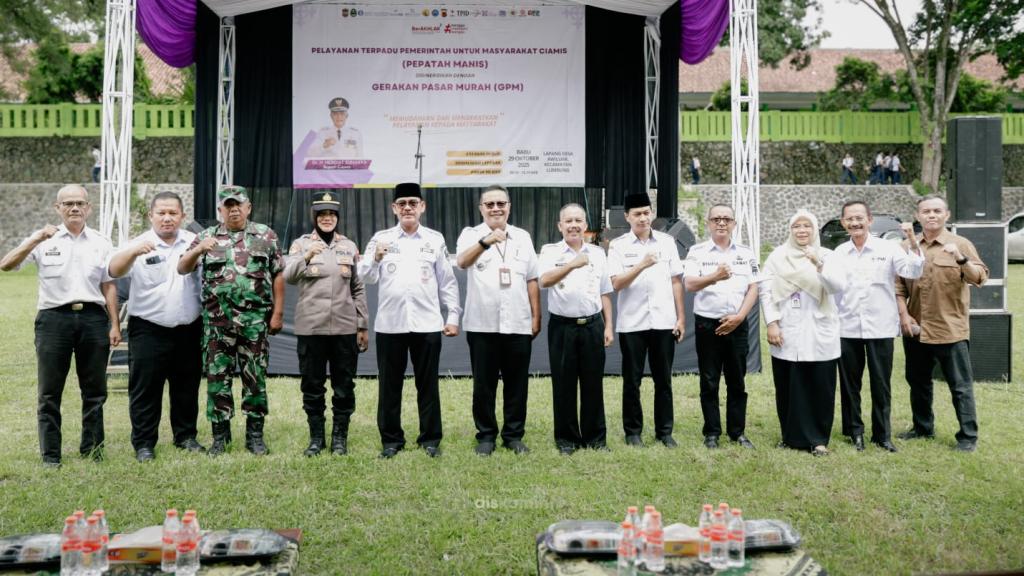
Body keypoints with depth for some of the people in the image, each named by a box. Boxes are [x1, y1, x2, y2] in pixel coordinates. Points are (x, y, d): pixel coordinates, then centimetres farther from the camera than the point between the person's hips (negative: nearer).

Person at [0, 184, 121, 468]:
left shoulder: (101, 242, 10)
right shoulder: (44, 239, 4)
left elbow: (109, 286, 11)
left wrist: (115, 324, 6)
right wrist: (36, 240, -19)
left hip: (93, 318, 2)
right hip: (54, 318, -2)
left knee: (95, 390, 7)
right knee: (49, 392, 3)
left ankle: (92, 449, 18)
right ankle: (50, 455, 12)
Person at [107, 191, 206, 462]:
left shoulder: (194, 242, 6)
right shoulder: (139, 245, -4)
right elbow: (114, 270, -21)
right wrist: (133, 252, -39)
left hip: (188, 330, 3)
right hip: (148, 331, -3)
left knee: (187, 388, 13)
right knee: (145, 390, 2)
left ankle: (186, 436, 27)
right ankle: (144, 444, 12)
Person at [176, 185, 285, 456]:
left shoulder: (265, 235, 7)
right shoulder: (206, 237, 10)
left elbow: (278, 276, 6)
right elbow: (182, 269, 2)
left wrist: (278, 313, 0)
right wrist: (197, 250, -18)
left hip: (255, 321, -1)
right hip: (217, 322, 1)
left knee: (256, 379, 4)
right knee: (217, 379, 4)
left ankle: (255, 434, 14)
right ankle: (220, 435, 16)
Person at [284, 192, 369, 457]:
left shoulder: (349, 246, 10)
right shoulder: (301, 244, 5)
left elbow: (358, 289, 11)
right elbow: (288, 277, -11)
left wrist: (363, 326, 7)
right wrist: (306, 256, -29)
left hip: (345, 328, 1)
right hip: (310, 328, -1)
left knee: (344, 386, 5)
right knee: (312, 386, 6)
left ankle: (340, 436, 17)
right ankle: (316, 436, 19)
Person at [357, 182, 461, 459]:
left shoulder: (435, 239, 7)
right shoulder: (381, 238, 5)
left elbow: (447, 281, 7)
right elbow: (366, 277, -2)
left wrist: (453, 316, 2)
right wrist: (376, 259, -22)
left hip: (427, 323, 0)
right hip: (390, 323, 0)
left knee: (427, 384, 7)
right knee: (389, 384, 7)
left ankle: (430, 439, 17)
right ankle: (391, 439, 18)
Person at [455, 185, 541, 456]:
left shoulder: (523, 237, 11)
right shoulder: (471, 235, 1)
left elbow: (532, 280, 12)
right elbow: (462, 262, -21)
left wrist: (536, 317, 7)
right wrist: (485, 242, -39)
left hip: (518, 324, 2)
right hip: (482, 325, -2)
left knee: (517, 383, 8)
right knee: (483, 384, 6)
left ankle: (514, 435, 20)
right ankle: (486, 435, 18)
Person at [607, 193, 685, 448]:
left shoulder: (667, 242, 6)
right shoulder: (618, 245, 0)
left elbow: (676, 281, 8)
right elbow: (617, 284, -9)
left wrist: (681, 317, 5)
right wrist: (642, 266, -23)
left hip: (664, 321, 2)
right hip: (632, 323, -1)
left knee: (663, 380, 8)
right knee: (632, 381, 7)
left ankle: (665, 431, 19)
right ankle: (632, 431, 18)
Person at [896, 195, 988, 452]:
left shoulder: (961, 244, -2)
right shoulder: (907, 246, 6)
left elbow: (980, 278, -12)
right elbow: (899, 284, 7)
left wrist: (961, 260, -29)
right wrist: (904, 315, -3)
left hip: (950, 329, -4)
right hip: (915, 329, 4)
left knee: (960, 385, 1)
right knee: (918, 382, 16)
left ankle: (968, 436, 9)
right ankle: (923, 427, 31)